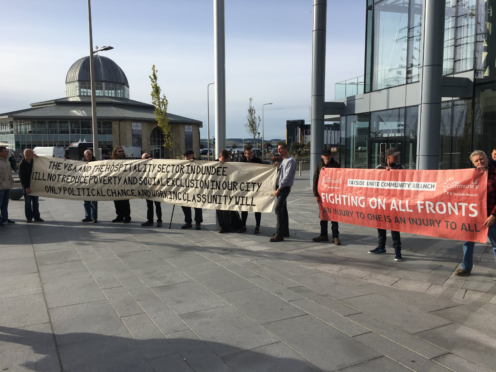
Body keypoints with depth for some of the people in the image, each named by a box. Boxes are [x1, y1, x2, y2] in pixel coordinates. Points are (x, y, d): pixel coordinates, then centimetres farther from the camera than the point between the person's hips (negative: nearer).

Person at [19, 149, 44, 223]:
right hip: (27, 186, -5)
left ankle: (36, 217, 17)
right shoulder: (22, 164, -12)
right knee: (28, 202, 4)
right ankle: (29, 217, 12)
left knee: (35, 202, 10)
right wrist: (26, 187, -17)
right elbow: (22, 177, -14)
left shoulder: (33, 161, 6)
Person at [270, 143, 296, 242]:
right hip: (280, 187, 9)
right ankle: (285, 231, 21)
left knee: (278, 208, -15)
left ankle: (279, 234, -15)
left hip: (285, 188, -9)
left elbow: (287, 177, -19)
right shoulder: (283, 160, 17)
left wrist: (278, 189, -20)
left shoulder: (290, 161, -13)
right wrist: (277, 166, 3)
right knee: (283, 209, 13)